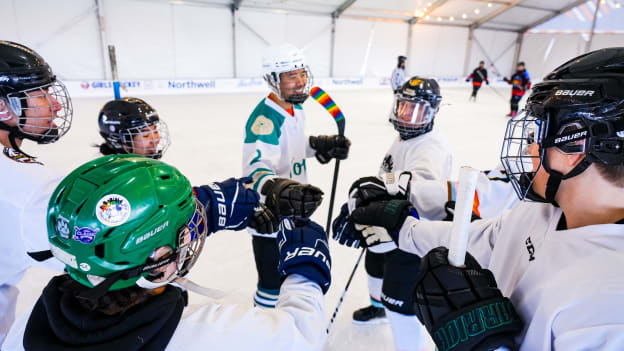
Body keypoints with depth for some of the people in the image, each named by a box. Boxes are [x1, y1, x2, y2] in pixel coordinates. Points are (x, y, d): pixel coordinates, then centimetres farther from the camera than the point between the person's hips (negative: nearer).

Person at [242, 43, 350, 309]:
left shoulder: (296, 108, 2)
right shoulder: (265, 118, -28)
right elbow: (256, 168, -42)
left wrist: (321, 145, 2)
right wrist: (277, 191, -60)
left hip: (294, 211, 10)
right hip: (270, 217, -10)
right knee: (273, 282, 4)